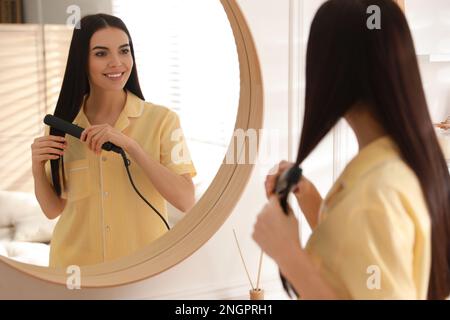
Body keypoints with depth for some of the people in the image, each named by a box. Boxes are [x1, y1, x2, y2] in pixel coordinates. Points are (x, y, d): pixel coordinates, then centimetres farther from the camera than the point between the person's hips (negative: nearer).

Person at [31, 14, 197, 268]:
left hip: (144, 263, -2)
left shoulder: (162, 120, -11)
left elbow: (186, 201, -19)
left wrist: (130, 145, -26)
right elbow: (54, 209, 4)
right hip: (76, 263, 2)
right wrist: (38, 169, -14)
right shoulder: (64, 124, -2)